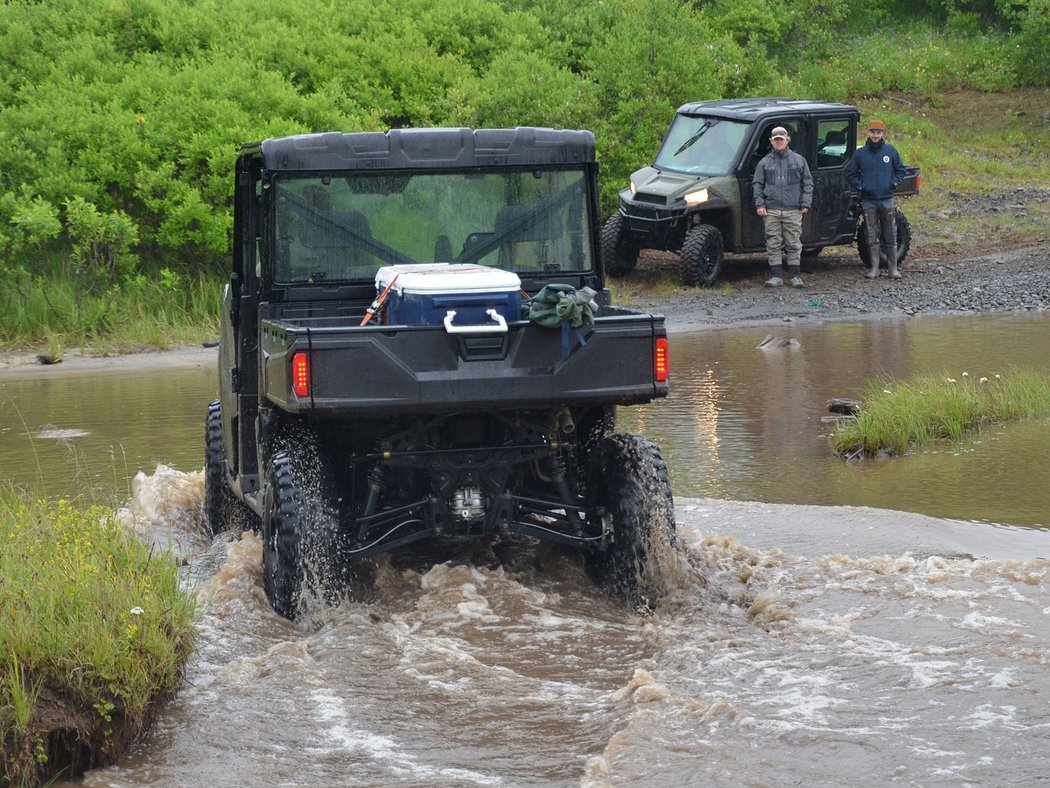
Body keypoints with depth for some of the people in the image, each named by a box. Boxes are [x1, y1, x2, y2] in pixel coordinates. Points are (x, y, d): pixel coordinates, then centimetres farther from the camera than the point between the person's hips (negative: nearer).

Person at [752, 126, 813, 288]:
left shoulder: (799, 161, 10)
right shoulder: (765, 162, 11)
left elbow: (807, 183, 11)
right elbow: (757, 184, 12)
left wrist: (805, 203, 1)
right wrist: (759, 204, 1)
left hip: (793, 210, -1)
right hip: (771, 211, 1)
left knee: (794, 244, 1)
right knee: (773, 245, 0)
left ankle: (795, 276, 7)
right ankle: (775, 276, 4)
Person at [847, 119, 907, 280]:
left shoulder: (891, 151, 4)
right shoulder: (860, 153, 3)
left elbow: (900, 170, 13)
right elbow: (850, 174, 10)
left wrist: (894, 183, -2)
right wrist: (859, 187, -3)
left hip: (887, 199, 0)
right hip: (868, 200, 0)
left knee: (890, 235, 1)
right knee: (872, 236, 2)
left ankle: (893, 268, 6)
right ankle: (874, 268, 7)